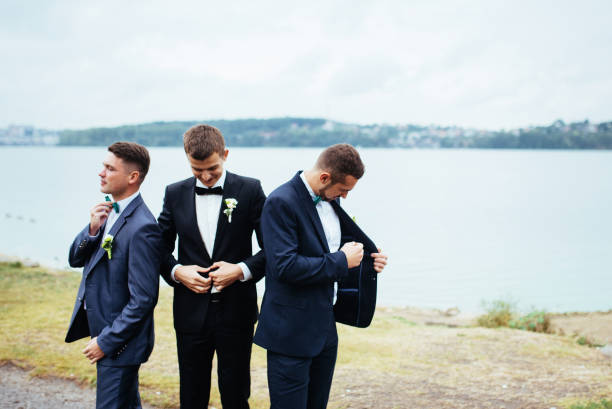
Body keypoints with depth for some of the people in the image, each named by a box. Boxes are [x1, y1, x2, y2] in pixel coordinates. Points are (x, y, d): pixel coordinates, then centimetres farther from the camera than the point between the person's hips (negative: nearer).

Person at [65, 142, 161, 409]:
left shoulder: (142, 228, -24)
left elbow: (143, 299, -24)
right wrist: (92, 229, -12)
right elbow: (75, 259, 7)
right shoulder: (108, 211, 4)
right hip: (100, 326, 9)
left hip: (120, 341, -9)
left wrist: (106, 341, -17)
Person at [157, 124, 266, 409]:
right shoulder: (175, 194, 5)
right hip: (191, 312, 2)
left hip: (235, 311, -2)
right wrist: (177, 271, -9)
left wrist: (242, 269, -16)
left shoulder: (249, 190, -3)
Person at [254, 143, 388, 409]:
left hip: (324, 327, 9)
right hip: (292, 332, -8)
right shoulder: (281, 202, -19)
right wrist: (341, 262, -20)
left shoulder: (330, 199, 8)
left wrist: (366, 258, 3)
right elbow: (284, 266, -27)